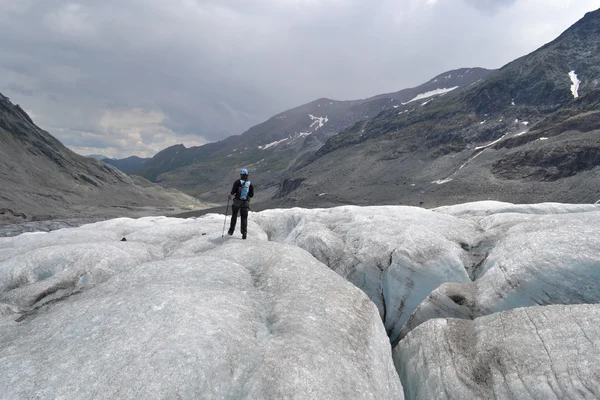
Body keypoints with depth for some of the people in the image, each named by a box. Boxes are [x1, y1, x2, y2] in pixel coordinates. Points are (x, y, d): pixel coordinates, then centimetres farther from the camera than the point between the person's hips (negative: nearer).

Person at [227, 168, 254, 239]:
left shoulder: (237, 182, -8)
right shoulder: (250, 184, 0)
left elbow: (233, 192, -13)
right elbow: (252, 195, 1)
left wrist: (230, 195, 8)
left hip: (237, 202, -1)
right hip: (246, 202, 1)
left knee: (234, 216, 17)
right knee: (244, 218, 7)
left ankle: (231, 231, 27)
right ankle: (244, 233, -4)